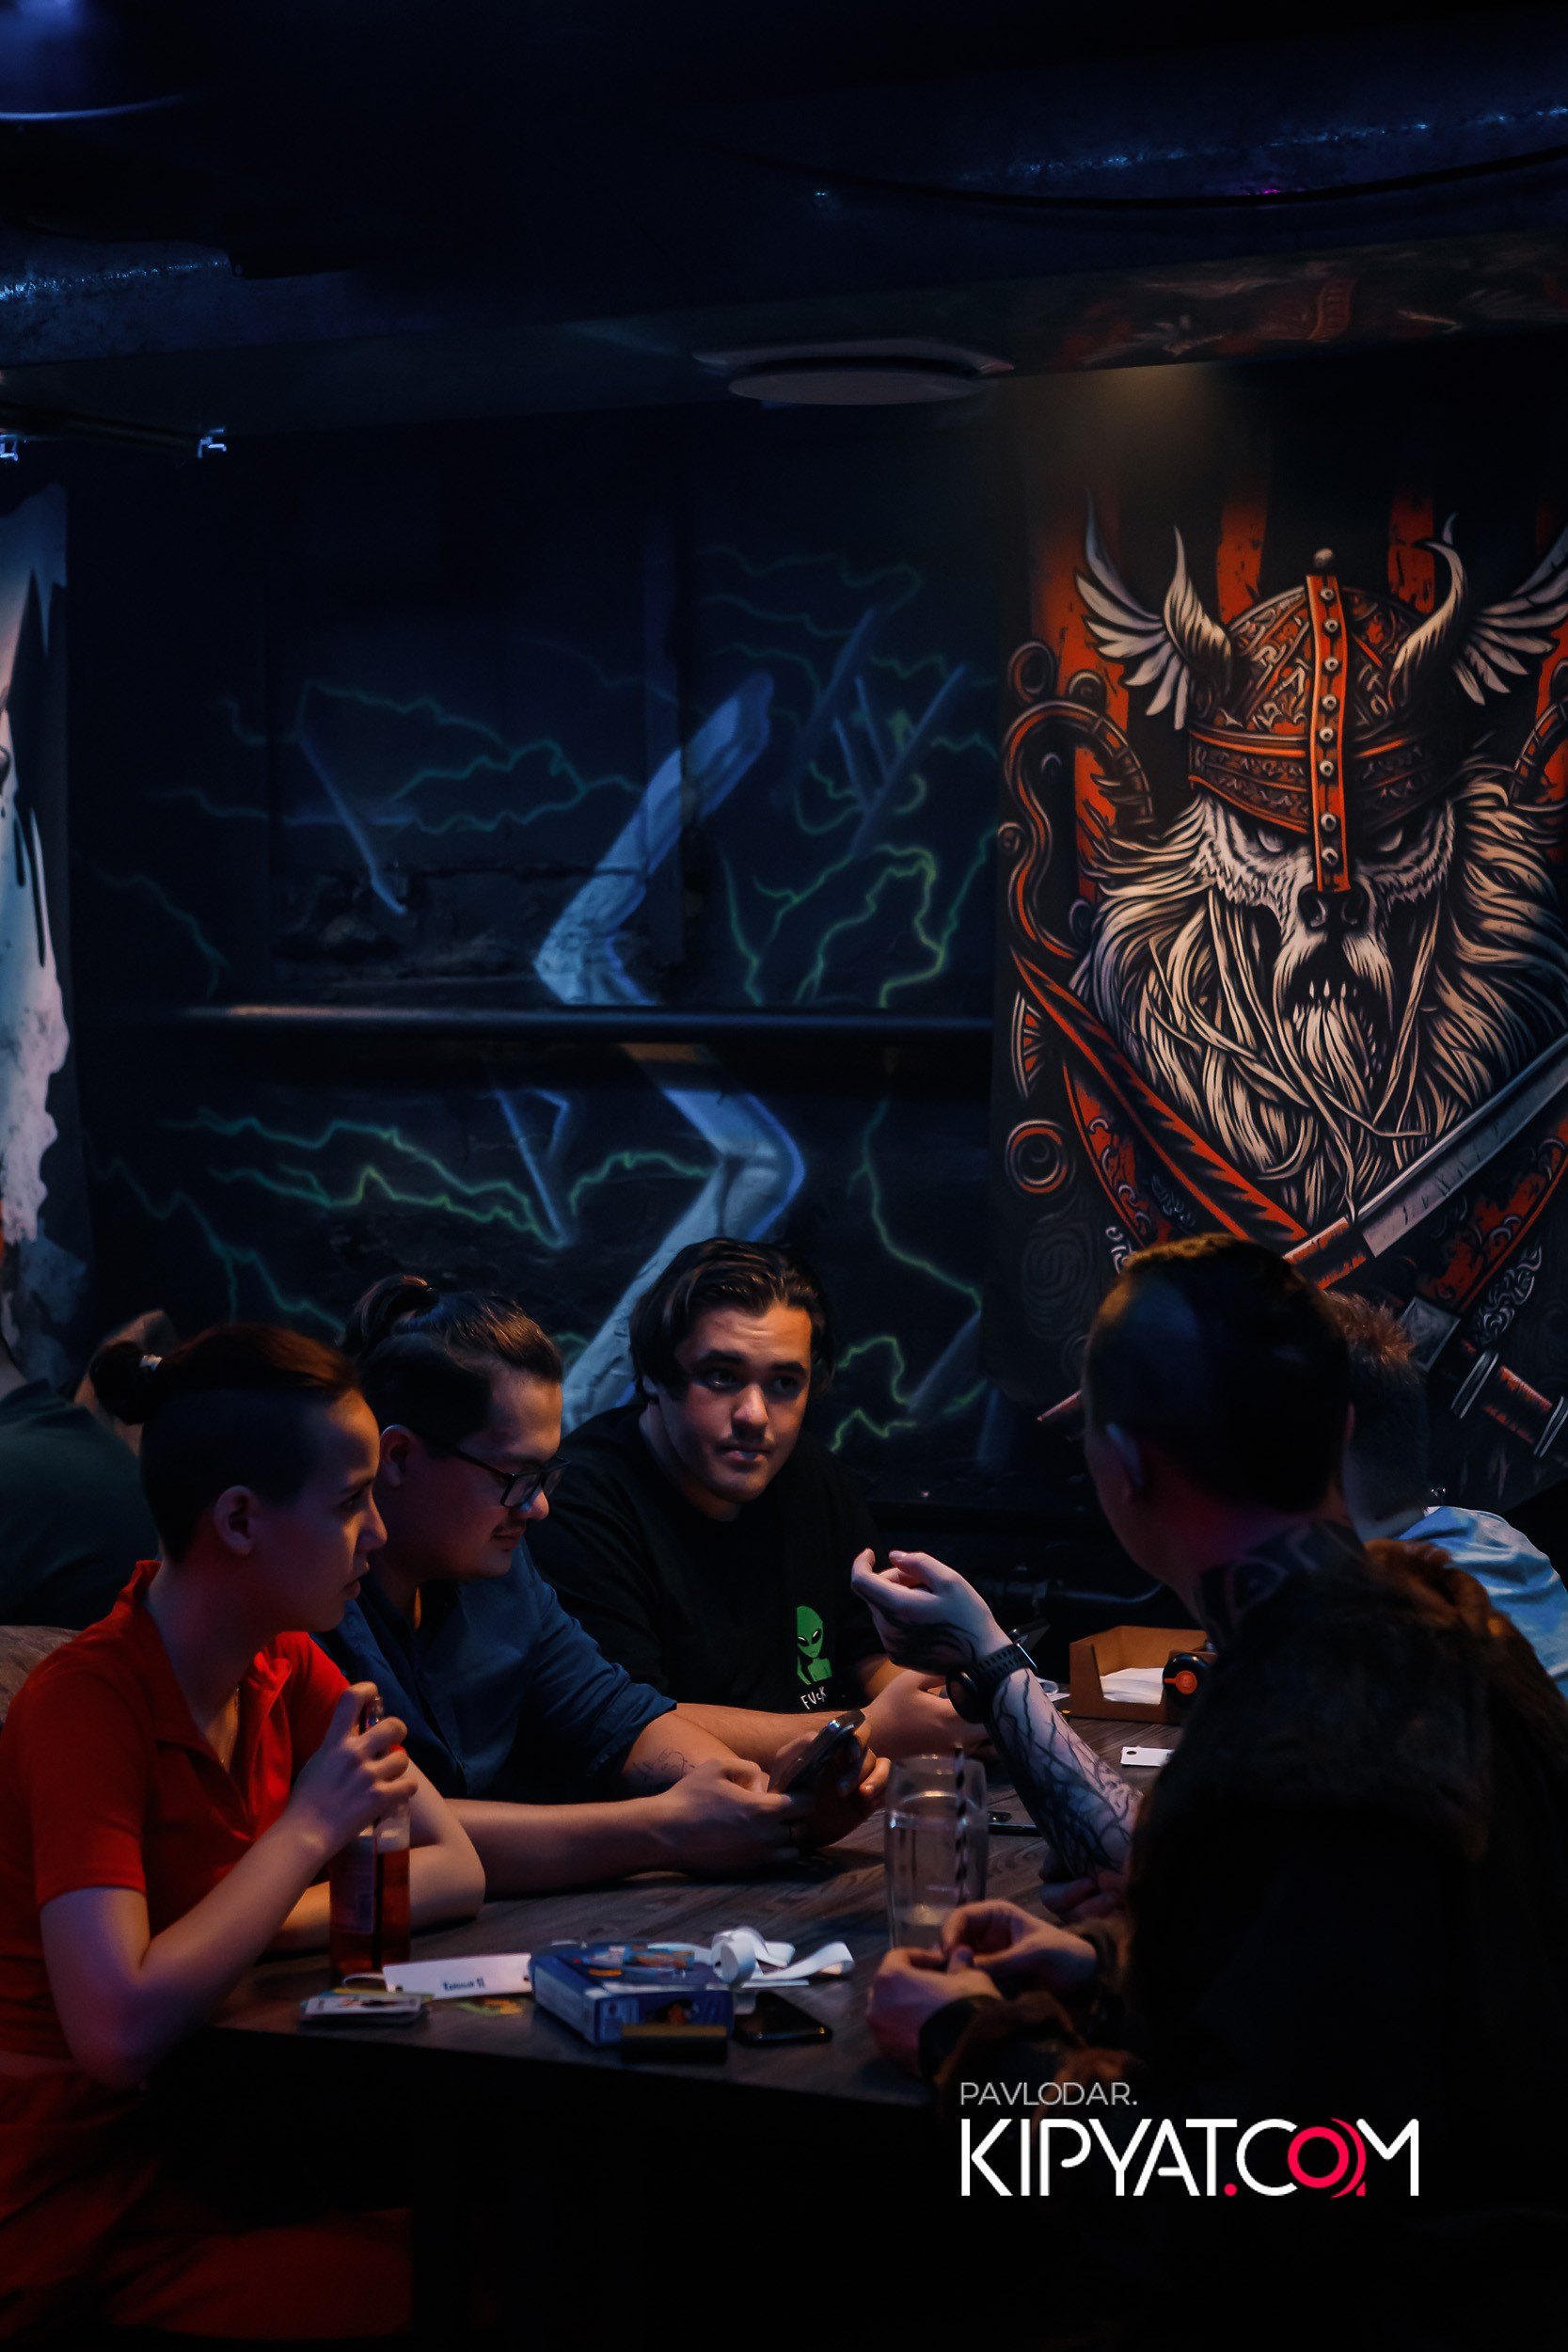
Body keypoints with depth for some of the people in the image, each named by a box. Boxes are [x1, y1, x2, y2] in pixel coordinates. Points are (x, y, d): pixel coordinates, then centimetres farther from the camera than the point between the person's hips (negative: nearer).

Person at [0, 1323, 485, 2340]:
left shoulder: (285, 1670, 4)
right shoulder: (85, 1701, -20)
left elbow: (458, 1873, 2)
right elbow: (120, 2031, -30)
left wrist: (256, 1926, -13)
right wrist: (309, 1831, -21)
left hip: (218, 2147, 7)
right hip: (85, 2210, -7)